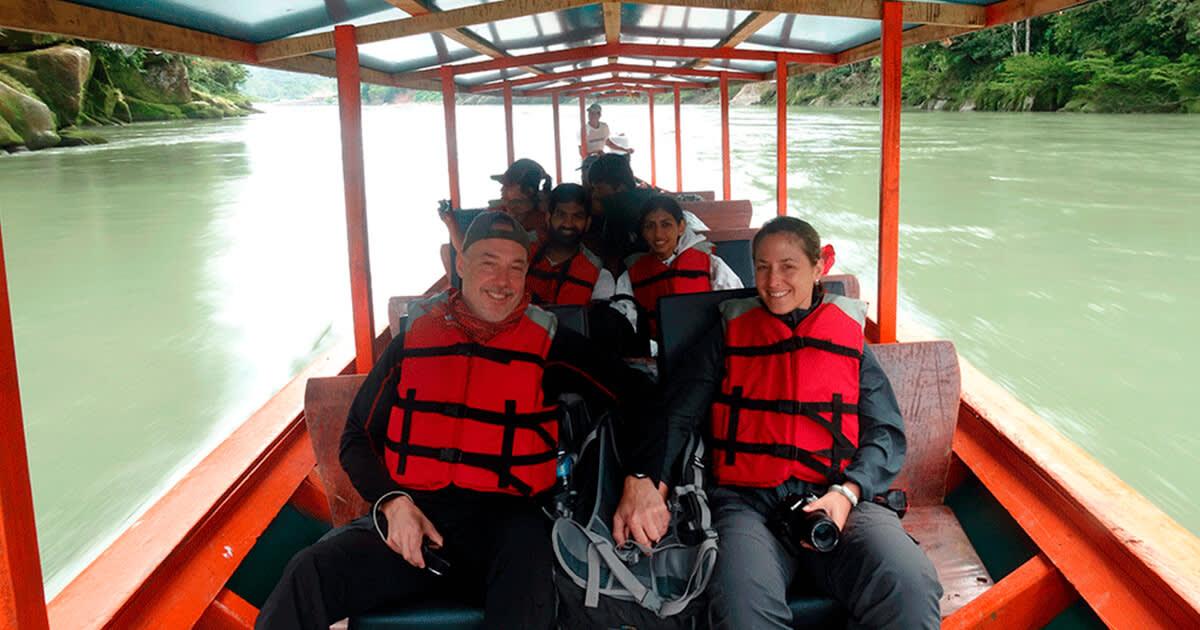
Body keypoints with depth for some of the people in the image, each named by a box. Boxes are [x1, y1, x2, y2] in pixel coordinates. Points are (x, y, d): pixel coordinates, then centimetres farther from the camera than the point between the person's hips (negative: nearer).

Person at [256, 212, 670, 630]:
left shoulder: (546, 344, 8)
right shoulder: (414, 336, 14)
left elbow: (638, 394, 6)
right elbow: (357, 439, 16)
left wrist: (642, 480, -12)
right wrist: (393, 502, -4)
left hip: (502, 520, -1)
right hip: (409, 515, 2)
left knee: (528, 552, -37)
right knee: (308, 574, -26)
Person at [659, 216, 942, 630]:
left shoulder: (848, 336, 18)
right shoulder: (729, 336, 17)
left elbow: (886, 432, 12)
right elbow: (675, 416, 8)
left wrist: (846, 493, -8)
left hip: (837, 499, 2)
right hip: (747, 500, -1)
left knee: (911, 587, -30)